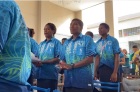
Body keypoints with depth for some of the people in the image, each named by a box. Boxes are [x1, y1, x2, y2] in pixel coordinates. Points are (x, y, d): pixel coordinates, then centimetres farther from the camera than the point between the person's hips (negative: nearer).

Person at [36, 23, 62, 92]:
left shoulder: (56, 42, -3)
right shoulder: (41, 44, 16)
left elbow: (58, 59, -11)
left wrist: (43, 62, -19)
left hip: (51, 74, -5)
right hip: (40, 74, 6)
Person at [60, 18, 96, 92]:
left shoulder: (87, 39, 1)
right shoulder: (66, 42, 17)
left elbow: (90, 59, -9)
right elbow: (62, 60, 15)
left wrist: (72, 66, -16)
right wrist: (64, 65, -9)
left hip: (83, 80, -5)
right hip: (69, 81, 5)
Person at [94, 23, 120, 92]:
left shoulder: (113, 40, -4)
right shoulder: (98, 43, 9)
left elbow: (117, 57, -9)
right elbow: (97, 57, 11)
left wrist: (115, 72, -16)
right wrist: (95, 71, 6)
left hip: (111, 69, -4)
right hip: (101, 69, 4)